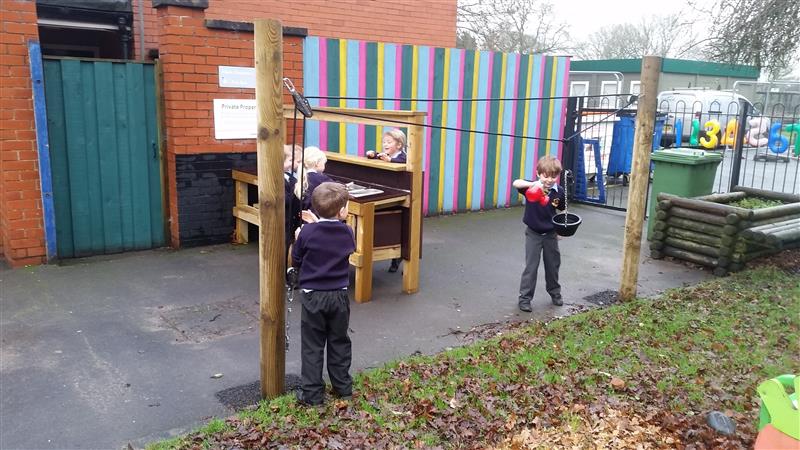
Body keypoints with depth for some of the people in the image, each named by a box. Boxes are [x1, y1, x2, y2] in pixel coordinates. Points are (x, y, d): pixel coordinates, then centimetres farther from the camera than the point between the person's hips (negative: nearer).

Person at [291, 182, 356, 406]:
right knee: (339, 342, 17)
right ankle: (343, 387, 27)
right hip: (339, 296, 2)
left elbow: (295, 261, -4)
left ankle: (312, 393, 11)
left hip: (313, 297, -2)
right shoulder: (347, 233, -6)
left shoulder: (308, 232, -13)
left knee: (312, 346, 7)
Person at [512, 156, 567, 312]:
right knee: (531, 267, -1)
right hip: (533, 234, -3)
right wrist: (532, 184, -54)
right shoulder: (533, 187, -17)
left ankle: (555, 292, 37)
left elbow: (562, 211, 8)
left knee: (553, 265, 17)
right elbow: (516, 183, -37)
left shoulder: (559, 192, -7)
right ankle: (525, 298, 9)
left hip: (551, 234, 3)